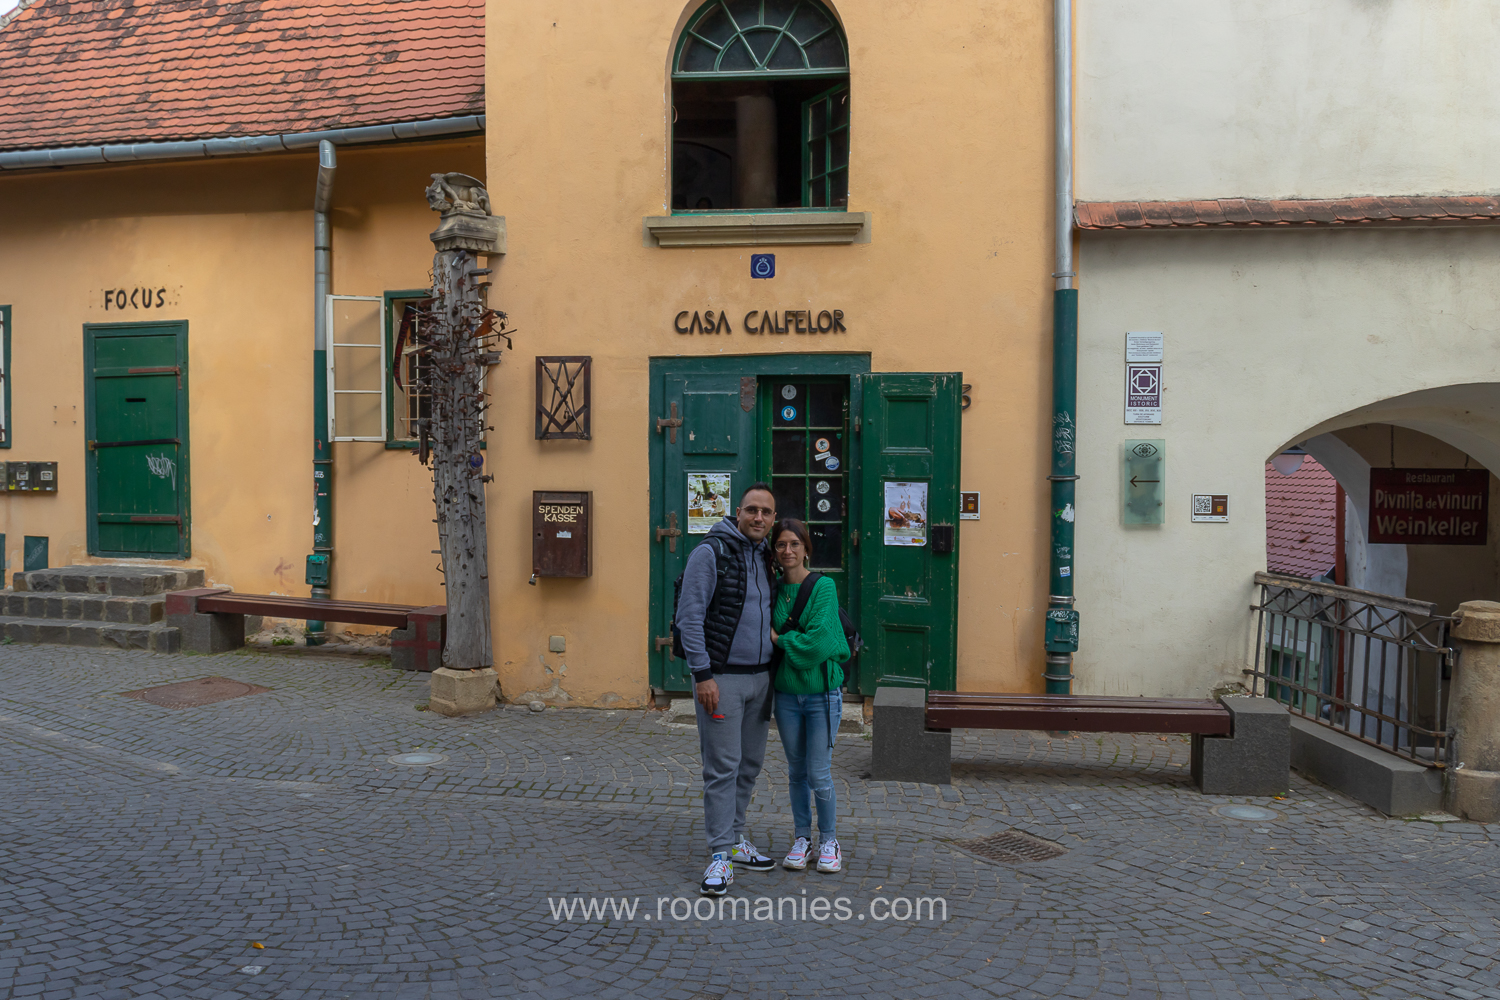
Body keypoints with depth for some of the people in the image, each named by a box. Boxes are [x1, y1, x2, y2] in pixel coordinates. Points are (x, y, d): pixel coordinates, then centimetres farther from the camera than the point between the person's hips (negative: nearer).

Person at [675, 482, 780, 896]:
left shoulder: (765, 557, 12)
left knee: (750, 764, 13)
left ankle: (735, 838, 27)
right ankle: (721, 857, 3)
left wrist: (772, 672, 14)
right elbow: (689, 617, -13)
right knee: (723, 767, -5)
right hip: (721, 677, -7)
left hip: (760, 677, 7)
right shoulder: (711, 553, -10)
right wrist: (702, 674, -17)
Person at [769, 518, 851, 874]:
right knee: (796, 771, 12)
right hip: (786, 693, 4)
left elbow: (818, 641, -19)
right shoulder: (775, 590, 4)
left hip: (821, 692, -4)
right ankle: (801, 838, 26)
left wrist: (780, 639, -9)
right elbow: (765, 630, 13)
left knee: (819, 774, -1)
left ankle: (828, 841, 19)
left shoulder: (823, 586, -10)